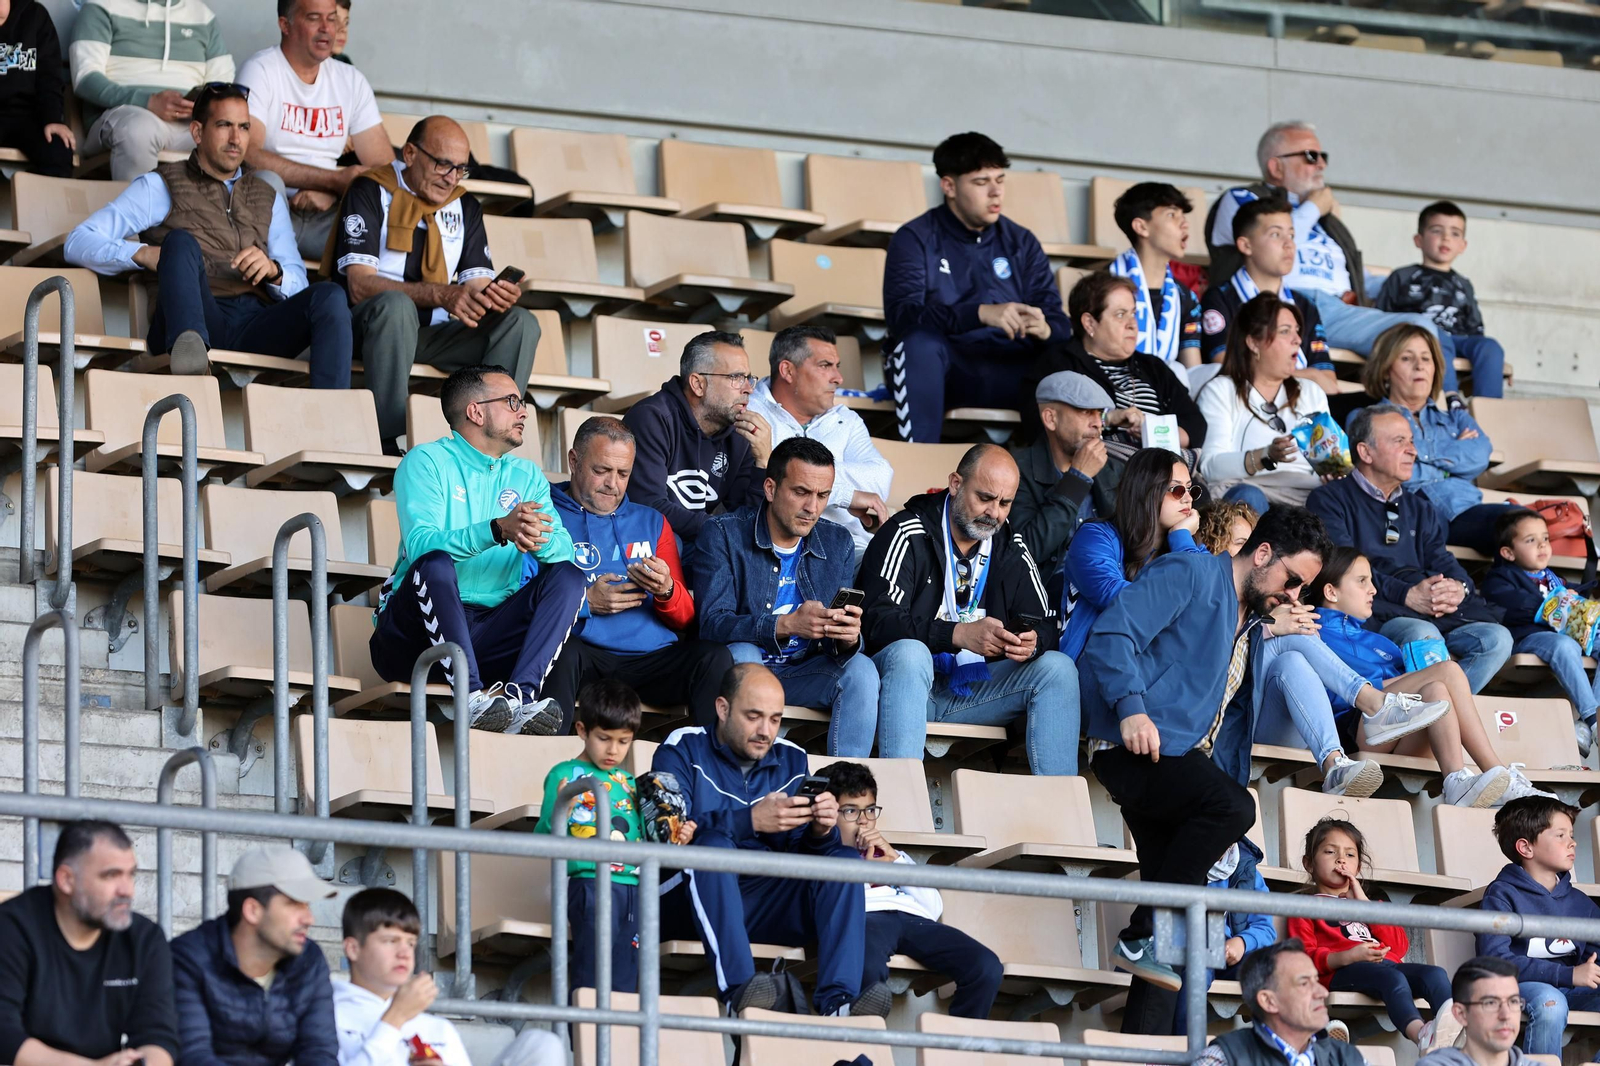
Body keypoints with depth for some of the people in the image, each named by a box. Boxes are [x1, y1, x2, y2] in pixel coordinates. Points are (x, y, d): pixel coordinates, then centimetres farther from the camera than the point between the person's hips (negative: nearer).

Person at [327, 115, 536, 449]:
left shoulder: (464, 206, 13)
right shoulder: (370, 193, -6)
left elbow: (478, 283, 7)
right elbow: (359, 285, -19)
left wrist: (496, 296, -21)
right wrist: (442, 295, -31)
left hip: (431, 335, 6)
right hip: (366, 327, -6)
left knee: (521, 322, -15)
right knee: (395, 304, -39)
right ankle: (388, 440, -38)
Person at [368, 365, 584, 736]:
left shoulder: (526, 476, 17)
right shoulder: (427, 462, 0)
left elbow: (565, 550, 0)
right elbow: (420, 544, -19)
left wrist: (540, 539, -25)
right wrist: (497, 530, -33)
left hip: (489, 634, 5)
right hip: (415, 633, -5)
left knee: (569, 575, -14)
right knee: (436, 563, -32)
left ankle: (521, 695, -36)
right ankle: (472, 695, -46)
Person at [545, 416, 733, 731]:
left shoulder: (651, 523, 25)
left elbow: (686, 619, 19)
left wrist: (666, 591, -4)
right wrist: (585, 602, -10)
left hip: (653, 658, 4)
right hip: (588, 655, -4)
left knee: (714, 656, -25)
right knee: (563, 653, -38)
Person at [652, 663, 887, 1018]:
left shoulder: (790, 759, 16)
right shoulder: (682, 751, 3)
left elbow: (801, 854, 10)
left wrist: (821, 831, -14)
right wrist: (749, 821, -26)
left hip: (765, 902, 4)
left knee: (845, 858, -14)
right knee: (715, 842, -32)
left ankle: (836, 999, -35)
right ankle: (737, 988, -47)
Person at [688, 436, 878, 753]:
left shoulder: (837, 543, 4)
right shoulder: (723, 536, -10)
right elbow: (713, 624, -22)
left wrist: (848, 639, -26)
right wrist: (787, 625, -37)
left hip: (801, 673, 4)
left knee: (860, 669, -22)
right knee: (742, 653, -35)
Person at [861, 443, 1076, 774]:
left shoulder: (1012, 549, 11)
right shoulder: (909, 534, -8)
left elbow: (1045, 623, 10)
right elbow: (879, 621, -19)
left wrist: (1032, 642, -17)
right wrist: (960, 635, -30)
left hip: (974, 690, 5)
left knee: (1057, 668, -13)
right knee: (908, 652, -38)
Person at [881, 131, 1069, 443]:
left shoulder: (1021, 243, 13)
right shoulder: (915, 239, 0)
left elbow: (1058, 322, 5)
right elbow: (902, 316, -17)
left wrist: (1046, 329, -22)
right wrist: (981, 313, -31)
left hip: (1006, 372, 3)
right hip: (934, 369, -3)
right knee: (919, 342, -36)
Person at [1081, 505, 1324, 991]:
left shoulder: (1252, 620, 26)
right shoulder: (1192, 574, -2)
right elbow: (1113, 633, -14)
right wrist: (1131, 709, -25)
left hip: (1184, 762, 10)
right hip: (1136, 750, -10)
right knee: (1232, 806, -29)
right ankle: (1141, 937, -23)